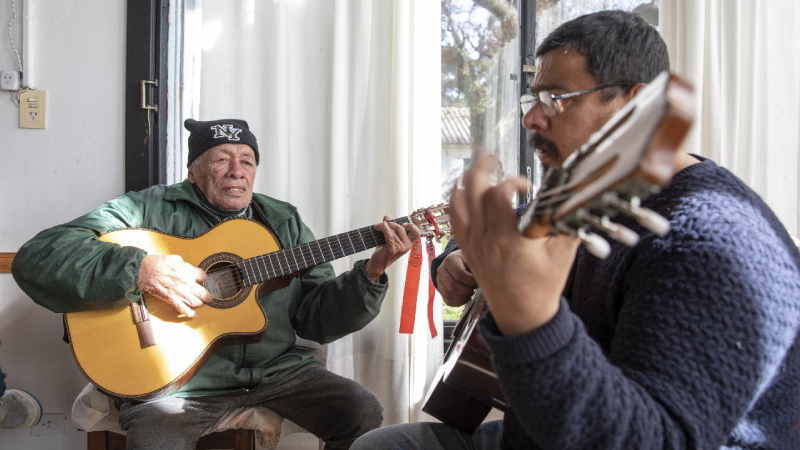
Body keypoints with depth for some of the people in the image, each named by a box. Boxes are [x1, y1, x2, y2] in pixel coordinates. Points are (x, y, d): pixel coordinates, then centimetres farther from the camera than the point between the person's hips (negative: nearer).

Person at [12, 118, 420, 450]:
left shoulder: (283, 221, 13)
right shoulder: (149, 209, -2)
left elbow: (317, 316, 8)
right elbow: (35, 258, -12)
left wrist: (371, 273, -9)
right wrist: (141, 269, -26)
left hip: (276, 369, 4)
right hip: (176, 377, -4)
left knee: (363, 412, -11)